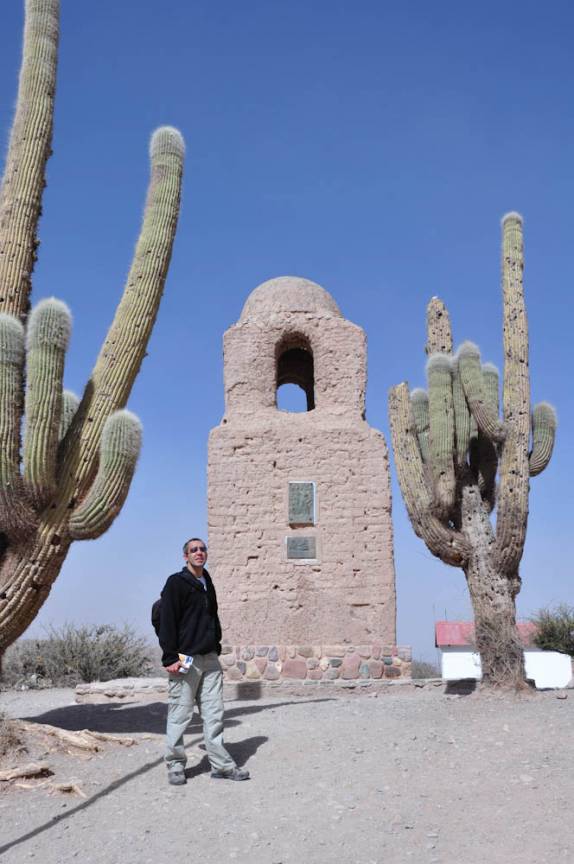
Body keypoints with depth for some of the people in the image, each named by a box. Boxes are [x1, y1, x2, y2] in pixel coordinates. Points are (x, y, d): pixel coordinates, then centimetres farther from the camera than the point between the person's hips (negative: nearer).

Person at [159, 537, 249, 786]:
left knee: (214, 714, 7)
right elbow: (167, 622, -11)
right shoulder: (176, 583, -6)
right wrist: (170, 658, -16)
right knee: (179, 715, 1)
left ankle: (221, 765, 12)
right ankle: (175, 765, 14)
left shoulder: (208, 584, 16)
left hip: (210, 658, 7)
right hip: (186, 659, -6)